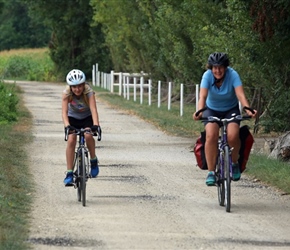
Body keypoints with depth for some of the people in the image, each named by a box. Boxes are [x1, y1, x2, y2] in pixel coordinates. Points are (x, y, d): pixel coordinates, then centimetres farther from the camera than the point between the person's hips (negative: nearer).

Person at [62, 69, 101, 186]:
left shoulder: (89, 92, -27)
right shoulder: (66, 93, -24)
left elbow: (93, 109, -38)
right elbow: (64, 111, -33)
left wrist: (96, 124, -54)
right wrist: (67, 125, -51)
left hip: (87, 118, -1)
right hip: (73, 118, 1)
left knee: (88, 135, -31)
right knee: (71, 140, -22)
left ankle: (93, 161, -6)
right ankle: (69, 173, -18)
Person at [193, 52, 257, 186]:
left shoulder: (233, 75, -22)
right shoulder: (207, 76, -21)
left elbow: (240, 94, -33)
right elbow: (202, 96, -32)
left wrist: (248, 110, -51)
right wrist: (199, 112, -51)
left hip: (231, 110, 0)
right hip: (212, 110, 0)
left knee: (233, 136, -27)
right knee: (211, 135, -28)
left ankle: (235, 163, 3)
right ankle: (211, 172, -19)